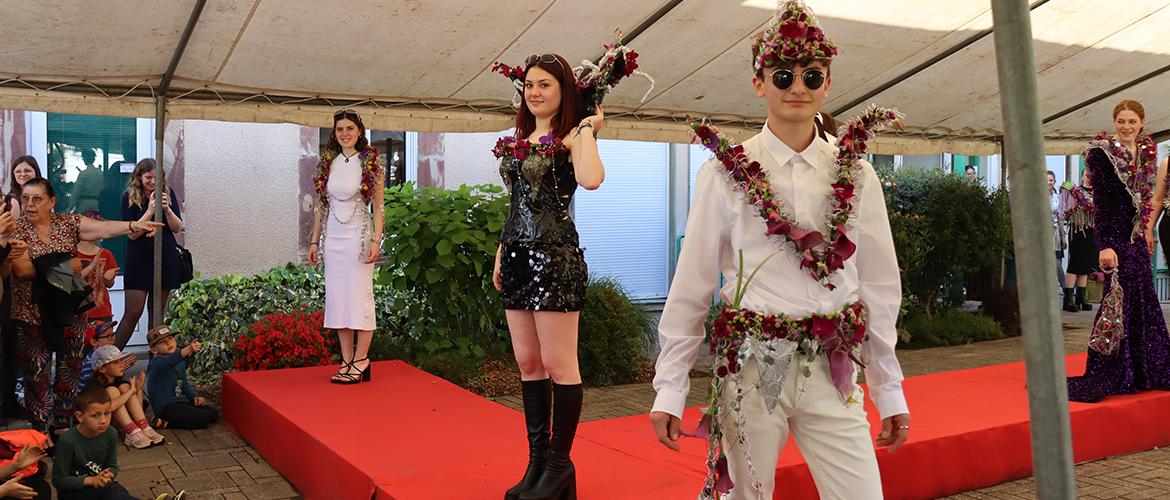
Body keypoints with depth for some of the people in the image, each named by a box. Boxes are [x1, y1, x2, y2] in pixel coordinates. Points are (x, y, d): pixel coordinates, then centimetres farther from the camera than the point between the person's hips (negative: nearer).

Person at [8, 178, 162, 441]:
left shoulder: (68, 222, 2)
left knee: (69, 369, 9)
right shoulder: (17, 229, -4)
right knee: (37, 372, 4)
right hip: (33, 312, -2)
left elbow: (104, 227, -14)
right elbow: (22, 269, -17)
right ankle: (40, 431, 16)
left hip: (70, 310, 2)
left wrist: (134, 225, -30)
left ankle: (62, 425, 24)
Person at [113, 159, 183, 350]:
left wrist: (167, 209, -16)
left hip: (166, 258, 2)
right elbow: (132, 234, -10)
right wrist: (150, 211, -20)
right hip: (139, 260, -2)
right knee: (133, 312, -5)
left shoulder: (168, 193, 3)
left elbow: (177, 229, 1)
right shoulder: (129, 197, -4)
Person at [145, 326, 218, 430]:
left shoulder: (181, 362, 13)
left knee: (214, 414, 1)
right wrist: (188, 349, -58)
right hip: (166, 407, -9)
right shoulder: (156, 362, -16)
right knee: (204, 419, -19)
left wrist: (195, 397, 7)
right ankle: (165, 423, -6)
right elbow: (168, 362, -41)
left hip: (181, 402, 9)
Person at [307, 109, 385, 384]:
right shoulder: (328, 163, 9)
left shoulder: (371, 163, -3)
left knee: (360, 295, -3)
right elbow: (321, 205, 13)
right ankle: (346, 360, 13)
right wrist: (314, 240, 10)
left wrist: (376, 241, -13)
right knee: (337, 297, 5)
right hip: (333, 237, 5)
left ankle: (361, 359, 5)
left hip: (358, 236, -5)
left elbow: (379, 206, -5)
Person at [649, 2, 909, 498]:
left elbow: (879, 288, 10)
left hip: (831, 373, 2)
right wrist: (670, 390, -2)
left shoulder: (856, 176, 5)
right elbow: (691, 287, 0)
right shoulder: (725, 173, -2)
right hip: (750, 366, -2)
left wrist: (890, 392, 11)